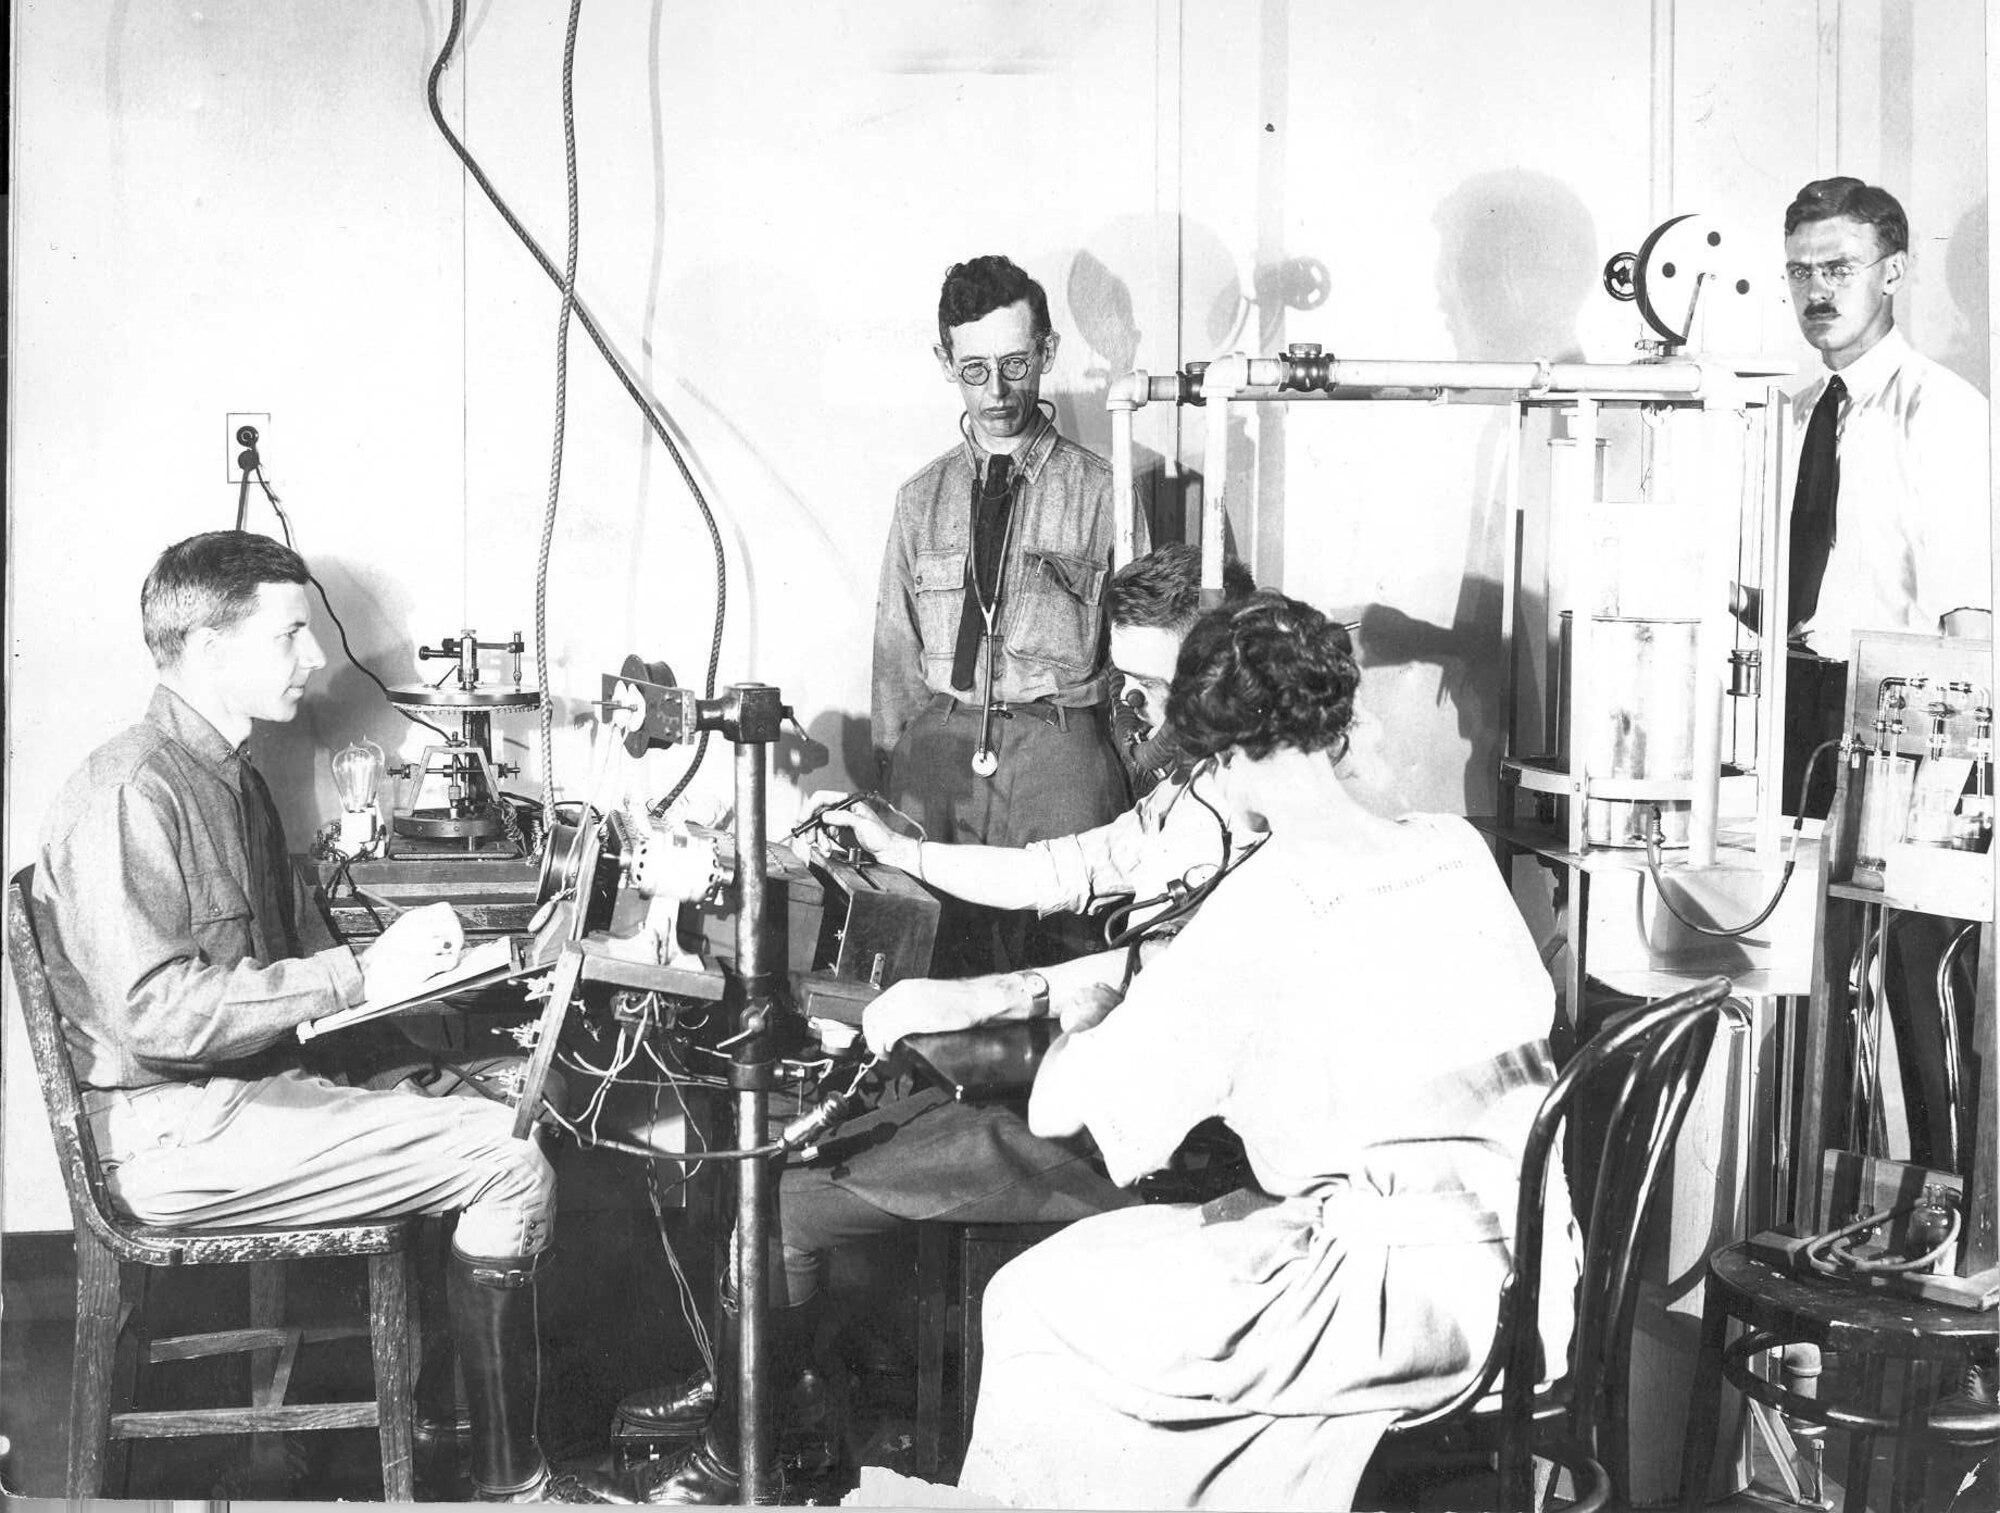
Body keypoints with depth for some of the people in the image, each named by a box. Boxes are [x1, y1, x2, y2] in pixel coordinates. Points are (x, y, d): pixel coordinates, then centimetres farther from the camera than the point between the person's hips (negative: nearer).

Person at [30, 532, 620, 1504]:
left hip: (256, 1088, 10)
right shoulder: (129, 793, -17)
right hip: (172, 1133, -10)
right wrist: (361, 977, -24)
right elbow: (155, 1011, -26)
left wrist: (414, 965, 3)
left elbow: (289, 963, 23)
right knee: (510, 1164, -17)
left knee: (513, 1104, -2)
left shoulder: (236, 781, 16)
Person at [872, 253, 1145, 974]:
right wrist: (893, 771, 9)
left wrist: (1137, 787, -1)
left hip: (1061, 752, -2)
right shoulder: (922, 496, 11)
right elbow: (896, 645, 13)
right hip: (937, 751, 3)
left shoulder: (1100, 489, 1)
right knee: (935, 962, 1)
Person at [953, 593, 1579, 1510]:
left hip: (1397, 1295, -8)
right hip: (1528, 1273, 8)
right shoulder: (1459, 851, 3)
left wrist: (1073, 1040, 11)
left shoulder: (1263, 910, -16)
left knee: (1030, 1307, 6)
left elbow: (1055, 1113, -15)